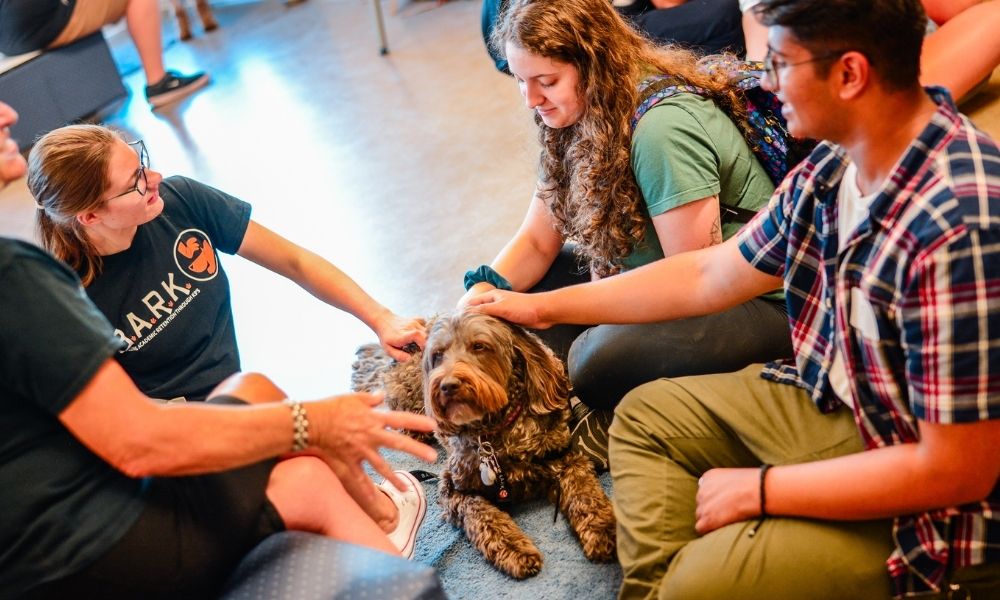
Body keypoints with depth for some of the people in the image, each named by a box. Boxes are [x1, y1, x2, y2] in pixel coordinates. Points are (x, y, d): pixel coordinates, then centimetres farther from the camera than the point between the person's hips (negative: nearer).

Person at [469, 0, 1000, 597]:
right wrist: (544, 307, 11)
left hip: (930, 507, -8)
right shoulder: (835, 163, -5)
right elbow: (709, 276, 7)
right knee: (644, 415, 12)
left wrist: (759, 489, -18)